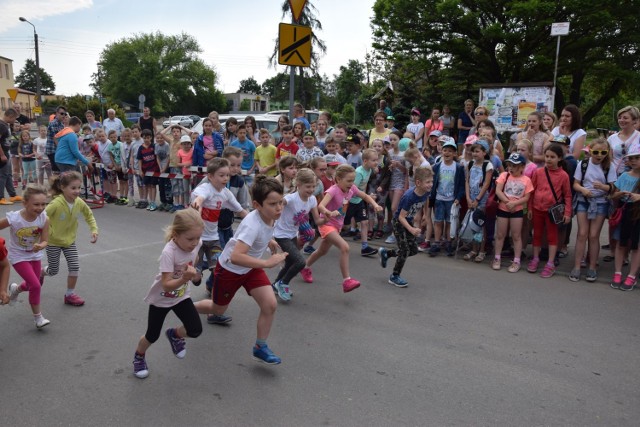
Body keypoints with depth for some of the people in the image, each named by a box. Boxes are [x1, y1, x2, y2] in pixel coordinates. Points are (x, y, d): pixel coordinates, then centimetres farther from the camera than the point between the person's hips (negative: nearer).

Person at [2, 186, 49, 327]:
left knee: (33, 285, 21)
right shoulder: (13, 218, -29)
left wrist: (40, 246, -37)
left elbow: (44, 241, -16)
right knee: (35, 286, -14)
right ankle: (38, 317, 6)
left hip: (34, 255, 4)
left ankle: (16, 289, 57)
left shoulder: (44, 219, -22)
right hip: (18, 257, -4)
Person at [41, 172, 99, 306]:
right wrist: (48, 233, -21)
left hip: (70, 240, 4)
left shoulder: (80, 202, -13)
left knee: (75, 267, -4)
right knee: (53, 271, 10)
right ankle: (40, 272, 46)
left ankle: (70, 294, 14)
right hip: (53, 241, -4)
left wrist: (94, 230, -4)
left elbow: (89, 215, 5)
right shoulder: (56, 203, -30)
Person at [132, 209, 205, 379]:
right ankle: (139, 357, 44)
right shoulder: (169, 252, -36)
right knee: (152, 336, 10)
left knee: (195, 330, -7)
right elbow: (167, 285, -37)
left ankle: (174, 335, 27)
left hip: (181, 296, 4)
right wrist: (184, 278, -52)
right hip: (161, 298, -4)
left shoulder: (196, 244, -18)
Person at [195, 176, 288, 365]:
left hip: (251, 268, 6)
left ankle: (260, 348, 11)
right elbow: (236, 257, -48)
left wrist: (269, 240, 2)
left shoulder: (270, 216, -13)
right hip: (229, 268, -6)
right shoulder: (253, 225, -38)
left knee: (270, 305, -9)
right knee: (218, 309, 16)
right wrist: (267, 263, -48)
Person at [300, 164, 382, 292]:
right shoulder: (333, 190, -26)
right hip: (327, 224, -8)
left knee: (323, 251, 25)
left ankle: (305, 268, 49)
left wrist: (374, 204, -11)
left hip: (337, 225, 8)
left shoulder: (351, 189, -7)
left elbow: (365, 196, 9)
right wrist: (329, 213, -61)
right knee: (345, 247, -27)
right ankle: (347, 280, -22)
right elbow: (320, 206, -40)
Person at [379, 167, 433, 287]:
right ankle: (394, 277, 12)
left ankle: (386, 253, 29)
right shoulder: (409, 196, -32)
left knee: (413, 250, 10)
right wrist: (412, 229, -38)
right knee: (405, 250, -7)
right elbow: (401, 217, -28)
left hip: (409, 222, 7)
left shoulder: (425, 193, -12)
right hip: (398, 222, -7)